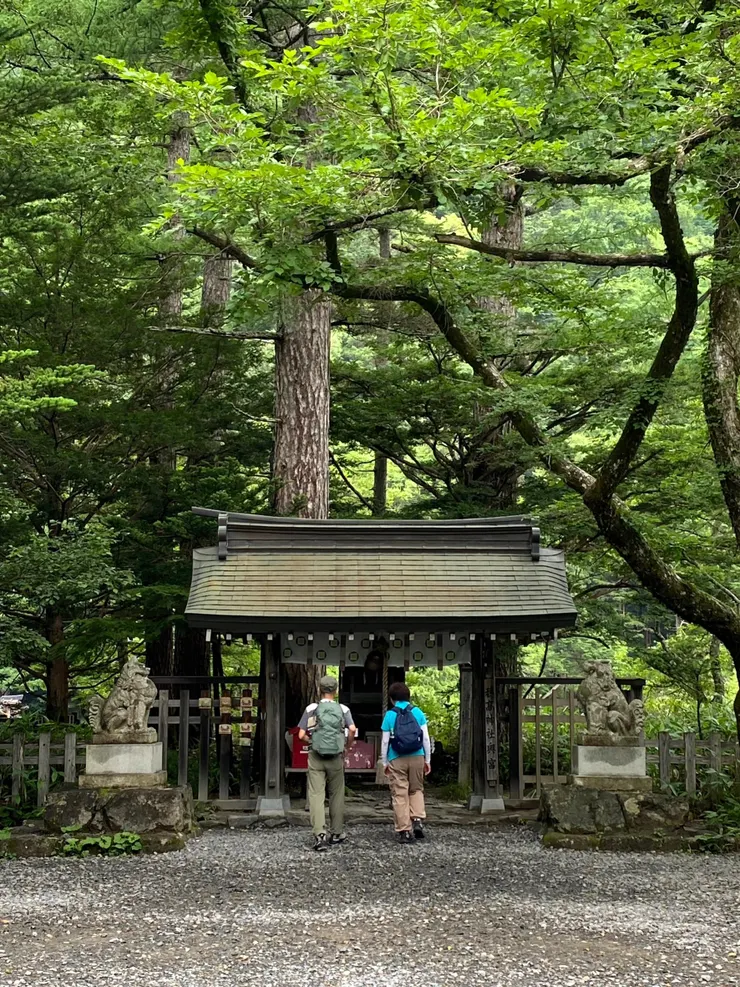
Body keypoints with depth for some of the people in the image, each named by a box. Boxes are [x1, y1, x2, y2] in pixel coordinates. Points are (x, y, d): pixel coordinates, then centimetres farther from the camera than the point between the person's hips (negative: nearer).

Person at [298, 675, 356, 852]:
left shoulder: (311, 709, 3)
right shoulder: (343, 709, 3)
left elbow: (301, 735, -2)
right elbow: (352, 729, -13)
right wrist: (347, 745, 4)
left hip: (316, 757, -1)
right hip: (336, 758, 1)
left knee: (316, 795, -4)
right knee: (336, 795, 13)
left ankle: (319, 834, -17)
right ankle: (336, 833, 20)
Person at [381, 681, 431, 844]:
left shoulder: (390, 715, -1)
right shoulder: (417, 712, 3)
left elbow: (385, 741, -2)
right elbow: (426, 738, 2)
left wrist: (384, 762, 8)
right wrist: (428, 760, 10)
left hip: (397, 760, -2)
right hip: (417, 757, 2)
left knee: (399, 795, 4)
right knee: (416, 790, 19)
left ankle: (404, 830, 2)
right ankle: (418, 820, -1)